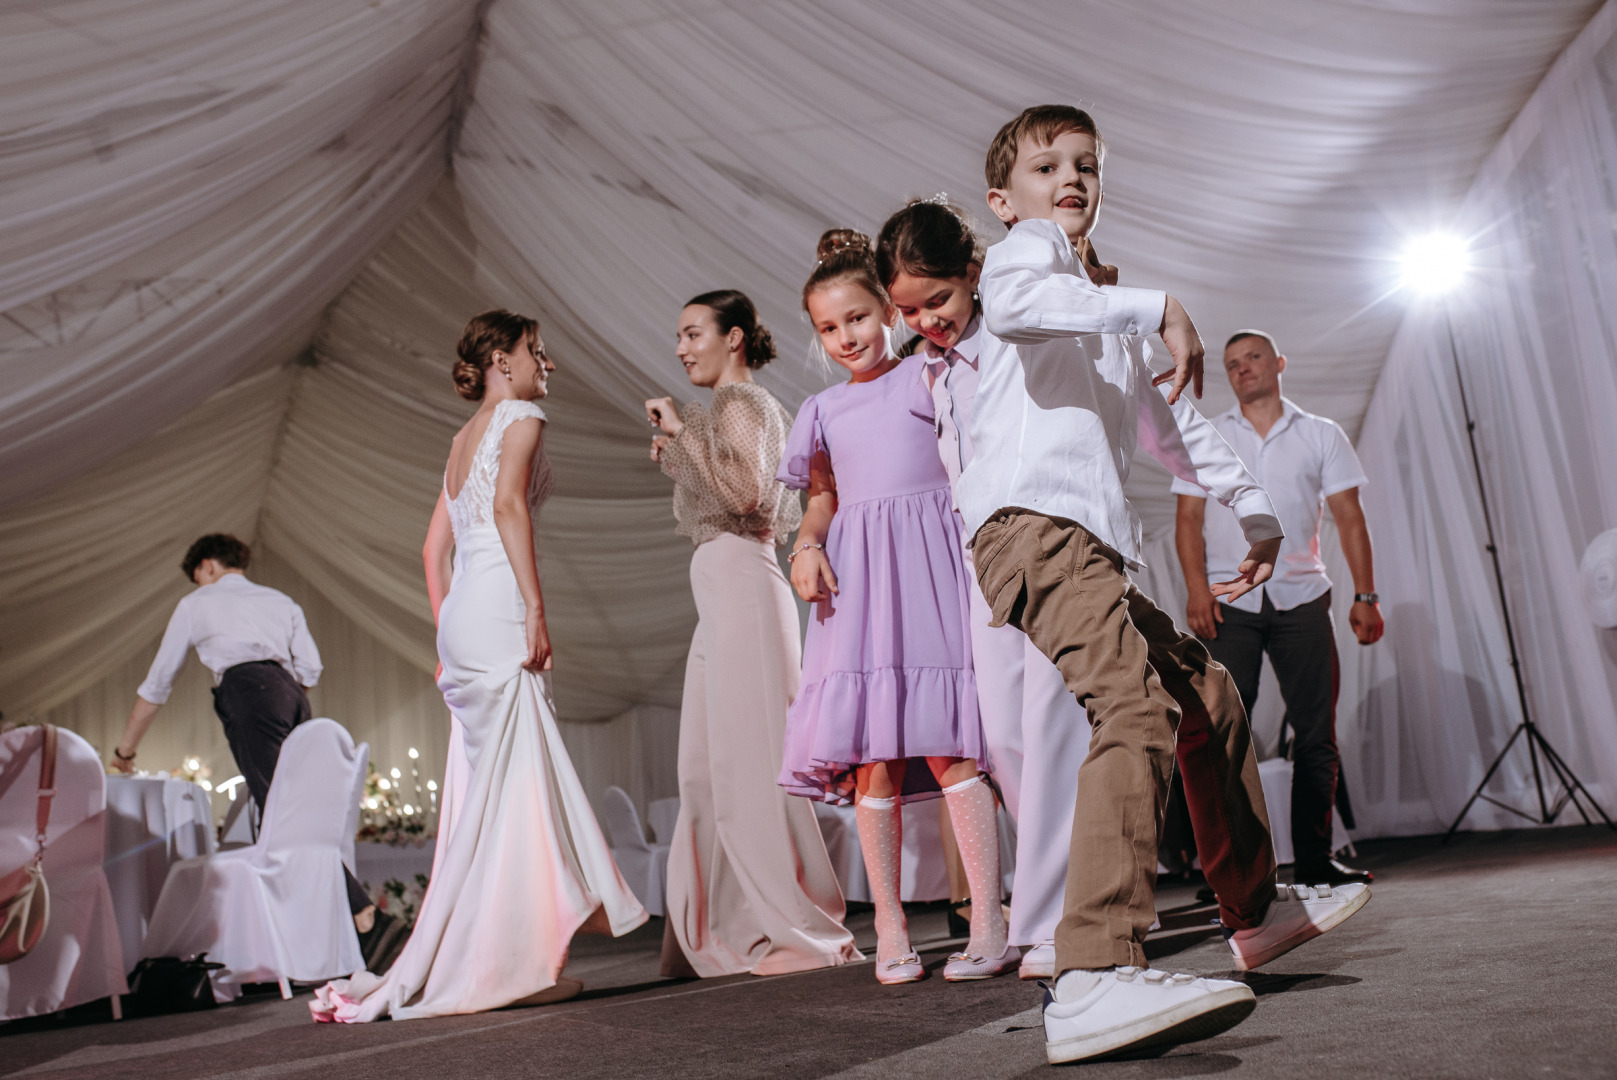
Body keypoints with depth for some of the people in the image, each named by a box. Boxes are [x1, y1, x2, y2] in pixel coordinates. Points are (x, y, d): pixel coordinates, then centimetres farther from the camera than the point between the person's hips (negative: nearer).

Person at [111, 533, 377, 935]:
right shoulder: (280, 601, 30)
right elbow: (311, 669, 16)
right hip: (294, 699, 5)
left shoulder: (196, 604, 23)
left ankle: (364, 914, -27)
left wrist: (125, 749, 37)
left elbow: (157, 684, 27)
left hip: (248, 696, -5)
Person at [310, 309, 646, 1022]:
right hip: (498, 610, -9)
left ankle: (472, 962, 13)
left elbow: (434, 548, 24)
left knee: (484, 790, 9)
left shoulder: (465, 437, 25)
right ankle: (506, 964, -6)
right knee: (513, 785, -8)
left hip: (462, 618, 9)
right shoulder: (520, 417, 1)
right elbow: (509, 504, -17)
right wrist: (535, 607, -20)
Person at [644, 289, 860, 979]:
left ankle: (809, 932, -3)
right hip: (724, 591, 10)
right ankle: (739, 926, 17)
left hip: (739, 583, -10)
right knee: (713, 766, 10)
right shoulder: (744, 407, 23)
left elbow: (745, 491, -21)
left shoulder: (740, 402, -5)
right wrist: (678, 457, 21)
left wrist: (686, 432, -14)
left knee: (750, 760, -8)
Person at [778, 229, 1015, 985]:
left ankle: (990, 920, -3)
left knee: (945, 742, -10)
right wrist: (806, 546, 4)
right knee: (870, 754, -2)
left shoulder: (928, 376, 9)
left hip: (927, 566, -3)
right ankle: (889, 926, 7)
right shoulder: (823, 411, 20)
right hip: (855, 581, 3)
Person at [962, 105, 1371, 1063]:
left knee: (1208, 692, 17)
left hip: (1089, 544, 10)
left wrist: (1254, 505, 40)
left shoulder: (1108, 307, 34)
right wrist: (1157, 306, -22)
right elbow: (1008, 301, -21)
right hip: (1031, 519, -10)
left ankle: (1256, 911, 32)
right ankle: (1095, 979, -40)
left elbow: (1169, 422, 40)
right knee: (1136, 704, -28)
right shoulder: (1030, 246, 6)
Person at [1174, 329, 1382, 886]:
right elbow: (1189, 518, 5)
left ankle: (1314, 858, 11)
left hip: (1302, 597, 1)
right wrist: (1196, 588, -9)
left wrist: (1365, 595, -1)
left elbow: (1349, 518, 8)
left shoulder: (1322, 435, 12)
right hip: (1229, 600, -1)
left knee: (1316, 732, 0)